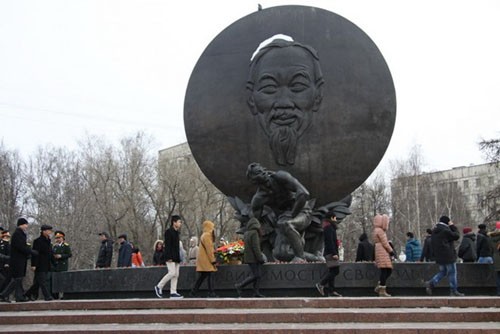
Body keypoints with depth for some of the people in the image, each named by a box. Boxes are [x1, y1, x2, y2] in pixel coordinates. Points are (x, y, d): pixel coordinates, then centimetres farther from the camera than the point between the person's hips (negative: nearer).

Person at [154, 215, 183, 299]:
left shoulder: (176, 232, 17)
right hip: (170, 257, -9)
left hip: (176, 257, 9)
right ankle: (159, 286, 0)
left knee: (176, 274, 3)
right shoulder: (168, 232, -8)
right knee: (172, 273, -15)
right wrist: (169, 257, -22)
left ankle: (173, 292, 3)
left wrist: (179, 258, 18)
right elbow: (167, 245, -15)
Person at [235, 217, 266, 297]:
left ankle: (256, 292, 7)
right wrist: (260, 258, -15)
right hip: (253, 258, -9)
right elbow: (255, 247, -21)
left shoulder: (246, 233, 10)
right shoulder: (254, 233, -16)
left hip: (249, 257, 9)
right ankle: (240, 286, 1)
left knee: (258, 275, 8)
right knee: (255, 275, -4)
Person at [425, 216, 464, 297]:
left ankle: (431, 283, -3)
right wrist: (453, 226, 2)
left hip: (439, 256, 8)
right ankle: (453, 291, 6)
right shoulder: (446, 230, -15)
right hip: (448, 256, -8)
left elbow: (433, 243, 17)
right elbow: (456, 236, -8)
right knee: (452, 272, 2)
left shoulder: (434, 231, 12)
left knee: (443, 272, 16)